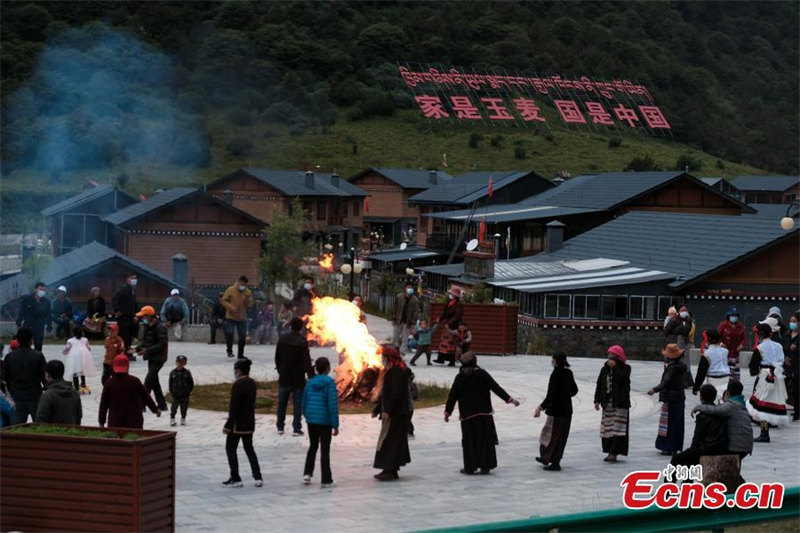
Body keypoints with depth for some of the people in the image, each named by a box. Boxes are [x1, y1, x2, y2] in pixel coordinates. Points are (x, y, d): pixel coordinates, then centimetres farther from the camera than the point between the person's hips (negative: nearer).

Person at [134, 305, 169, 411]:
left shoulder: (160, 328, -17)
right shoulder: (148, 327, 12)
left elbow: (162, 345, -22)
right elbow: (145, 342, 18)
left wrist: (147, 350, -27)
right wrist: (137, 349, 0)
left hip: (158, 358, -10)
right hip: (151, 358, 10)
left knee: (149, 380, -13)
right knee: (154, 381, 13)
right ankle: (162, 405, 21)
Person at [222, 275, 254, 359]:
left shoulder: (247, 292, 4)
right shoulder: (230, 290, -6)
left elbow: (250, 304, 5)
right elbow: (224, 301, -5)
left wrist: (247, 301, -17)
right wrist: (231, 307, -21)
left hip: (242, 318, 3)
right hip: (230, 317, -3)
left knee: (242, 336, 3)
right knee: (229, 333, -10)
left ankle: (240, 354, 16)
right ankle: (229, 351, 9)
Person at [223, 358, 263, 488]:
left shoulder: (237, 385, -19)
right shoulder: (252, 384, 7)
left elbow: (234, 407, -21)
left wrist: (228, 425, -16)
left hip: (238, 423, -8)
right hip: (250, 423, 8)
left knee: (230, 448, 4)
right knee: (249, 448, 16)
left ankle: (235, 479, 4)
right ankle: (258, 477, 10)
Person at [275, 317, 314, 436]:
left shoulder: (282, 339, -1)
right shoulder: (302, 341, -16)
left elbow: (277, 357, 8)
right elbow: (306, 361, -19)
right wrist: (312, 376, -17)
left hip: (284, 377, 4)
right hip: (298, 378, -4)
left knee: (282, 403, 15)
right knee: (298, 404, 3)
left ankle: (280, 427, 20)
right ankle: (296, 428, 0)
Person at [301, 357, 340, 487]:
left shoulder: (310, 382, 3)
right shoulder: (329, 383, -13)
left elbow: (304, 403, 9)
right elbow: (333, 405, -16)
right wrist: (335, 425, -12)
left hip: (311, 421, 5)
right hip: (325, 422, -4)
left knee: (313, 447, 21)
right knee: (325, 450, 5)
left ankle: (307, 474, 9)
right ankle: (326, 480, 8)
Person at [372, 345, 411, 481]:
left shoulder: (397, 372, -16)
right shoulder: (390, 370, 17)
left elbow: (396, 393, -23)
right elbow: (385, 393, 23)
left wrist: (387, 411, -26)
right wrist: (377, 409, 24)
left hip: (396, 414, -10)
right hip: (392, 413, 10)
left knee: (389, 441, -9)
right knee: (394, 441, 12)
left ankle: (390, 470, -8)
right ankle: (391, 470, 17)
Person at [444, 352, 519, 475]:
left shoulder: (460, 377, 0)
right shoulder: (481, 374, -4)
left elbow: (452, 395, 4)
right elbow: (496, 388, -6)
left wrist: (447, 411, 14)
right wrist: (510, 399, -1)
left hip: (467, 415, 1)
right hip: (484, 413, 0)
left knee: (469, 441, 7)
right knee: (485, 439, 8)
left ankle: (470, 467, 6)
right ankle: (485, 466, 7)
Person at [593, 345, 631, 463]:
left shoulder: (625, 368, -3)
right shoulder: (605, 369, 10)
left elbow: (623, 379, -22)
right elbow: (599, 385, 10)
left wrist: (614, 367, -19)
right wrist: (597, 400, 4)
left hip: (620, 403, -5)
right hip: (607, 403, 5)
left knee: (617, 428, -8)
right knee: (607, 428, 7)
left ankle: (614, 453, -11)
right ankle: (610, 452, 14)